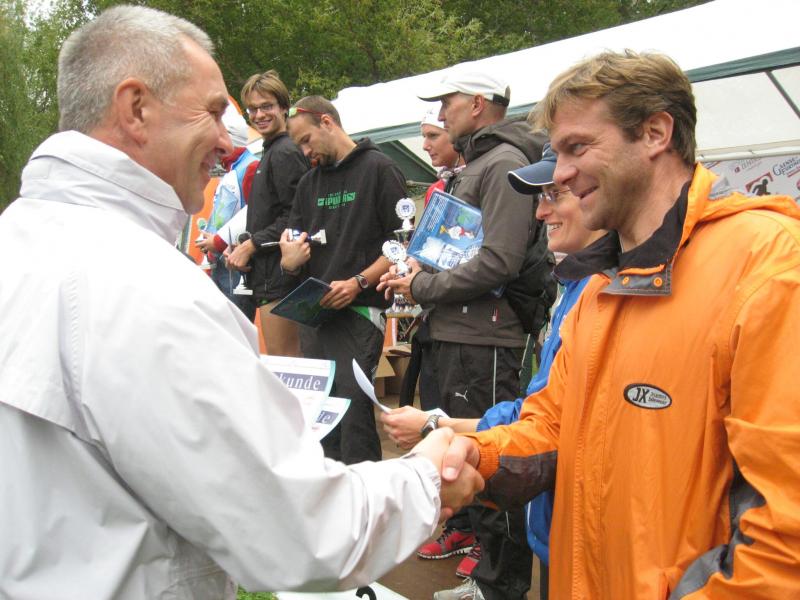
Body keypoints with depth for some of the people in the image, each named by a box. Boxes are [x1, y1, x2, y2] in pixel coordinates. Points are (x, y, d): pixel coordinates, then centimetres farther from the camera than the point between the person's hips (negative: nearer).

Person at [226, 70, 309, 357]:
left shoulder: (285, 153, -11)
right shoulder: (270, 152, 21)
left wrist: (252, 245, -14)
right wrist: (243, 246, 10)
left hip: (279, 276, -10)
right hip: (269, 272, 10)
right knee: (290, 360, 15)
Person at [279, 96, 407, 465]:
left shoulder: (378, 169, 0)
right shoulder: (309, 182, 20)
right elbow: (292, 246, 21)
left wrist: (359, 283, -17)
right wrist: (289, 260, -3)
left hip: (359, 311, -7)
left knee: (352, 409, -13)